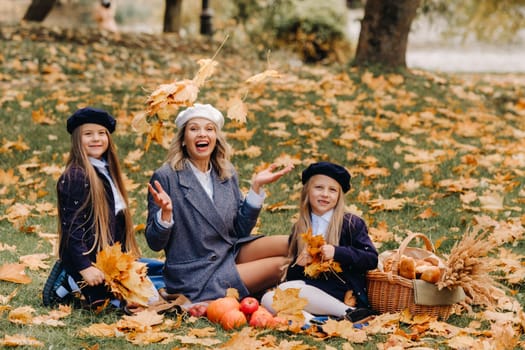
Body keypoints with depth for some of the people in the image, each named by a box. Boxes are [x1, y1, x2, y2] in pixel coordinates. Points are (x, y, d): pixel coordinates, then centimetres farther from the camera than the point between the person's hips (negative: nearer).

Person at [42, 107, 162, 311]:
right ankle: (78, 288, -5)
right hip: (90, 262, -10)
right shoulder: (75, 177, -13)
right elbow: (72, 227, -17)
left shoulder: (106, 172, 16)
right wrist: (85, 268, -23)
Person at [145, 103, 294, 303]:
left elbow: (240, 230, 7)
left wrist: (256, 187, -2)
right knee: (280, 265, -17)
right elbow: (155, 243, -9)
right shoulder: (165, 178, -10)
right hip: (195, 277, -6)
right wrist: (165, 212, -29)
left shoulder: (227, 174, 8)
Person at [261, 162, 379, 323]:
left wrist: (337, 252, -15)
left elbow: (372, 259, -4)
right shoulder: (298, 229, 18)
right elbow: (291, 278, 19)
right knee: (268, 299, -20)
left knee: (286, 289, -27)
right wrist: (298, 265, -5)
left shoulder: (351, 224, 5)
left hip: (345, 294, -5)